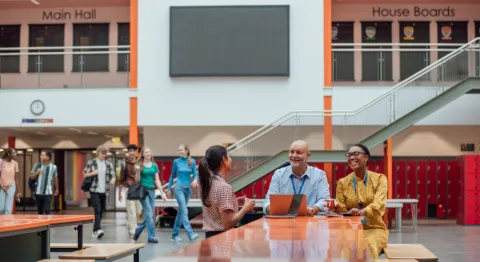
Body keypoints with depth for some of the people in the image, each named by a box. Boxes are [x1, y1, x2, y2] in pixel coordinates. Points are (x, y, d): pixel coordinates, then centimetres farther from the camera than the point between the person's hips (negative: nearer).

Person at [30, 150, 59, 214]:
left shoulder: (53, 167, 0)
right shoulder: (37, 166, -2)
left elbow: (55, 178, 15)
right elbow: (31, 177, 1)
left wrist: (56, 189, 23)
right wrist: (37, 173, -18)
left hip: (48, 193, -1)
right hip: (38, 192, 1)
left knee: (47, 211, -11)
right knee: (40, 211, 11)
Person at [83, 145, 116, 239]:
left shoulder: (109, 164, 8)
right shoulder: (91, 163, 2)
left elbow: (113, 175, 5)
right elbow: (84, 174, 5)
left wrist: (112, 180, -18)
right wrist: (93, 173, -14)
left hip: (104, 191, 4)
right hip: (94, 190, -4)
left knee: (101, 211, 8)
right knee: (97, 210, -17)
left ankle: (95, 231, 19)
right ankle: (98, 229, -26)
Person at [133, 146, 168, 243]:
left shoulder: (154, 165, 11)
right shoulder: (139, 165, -1)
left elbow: (157, 180, 12)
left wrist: (162, 193, 8)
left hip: (152, 190, 5)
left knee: (149, 215, 6)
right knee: (149, 213, -10)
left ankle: (138, 230, 27)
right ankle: (151, 236, -6)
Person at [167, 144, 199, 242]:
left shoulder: (192, 162, 4)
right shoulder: (176, 161, 0)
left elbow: (195, 174, 1)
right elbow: (172, 175, 9)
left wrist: (195, 180, -22)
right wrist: (169, 189, 12)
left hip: (188, 189, 3)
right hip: (179, 188, -3)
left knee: (181, 211, 10)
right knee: (184, 211, -14)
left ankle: (175, 234, 19)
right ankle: (191, 234, -22)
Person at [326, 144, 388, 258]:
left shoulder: (379, 179, 0)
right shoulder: (343, 182, 7)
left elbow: (378, 204, -17)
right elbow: (343, 210, 6)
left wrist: (362, 212, -38)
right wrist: (337, 206, -19)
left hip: (375, 228, -1)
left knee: (368, 246, -34)